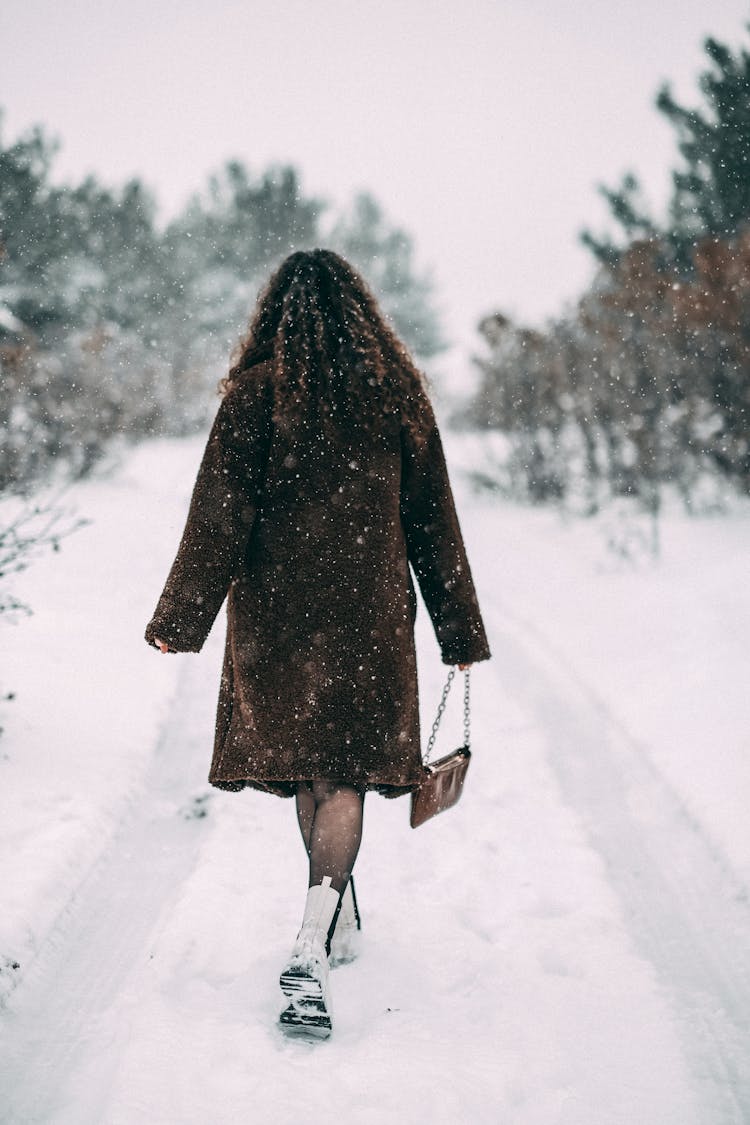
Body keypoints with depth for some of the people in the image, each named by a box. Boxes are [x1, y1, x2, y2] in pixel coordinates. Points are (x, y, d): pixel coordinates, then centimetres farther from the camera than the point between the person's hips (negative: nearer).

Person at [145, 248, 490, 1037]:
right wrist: (459, 629, 12)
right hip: (369, 612, 1)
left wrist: (181, 617, -2)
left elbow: (221, 514, -8)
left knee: (304, 763, 15)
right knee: (344, 771, 0)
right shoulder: (397, 389, 3)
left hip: (276, 608, 0)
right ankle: (312, 950, -17)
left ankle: (336, 920, 31)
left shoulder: (258, 390, -5)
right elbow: (431, 519, 6)